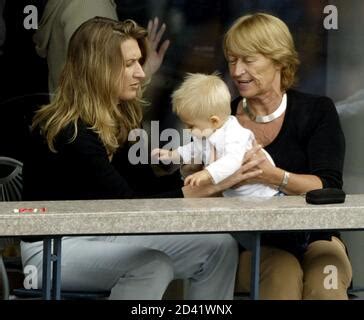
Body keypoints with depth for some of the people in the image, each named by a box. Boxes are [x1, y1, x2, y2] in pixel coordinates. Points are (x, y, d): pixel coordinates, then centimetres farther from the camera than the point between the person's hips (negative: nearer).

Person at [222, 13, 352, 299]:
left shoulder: (317, 112, 1)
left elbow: (328, 187, -12)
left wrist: (272, 176, -30)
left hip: (315, 239, 0)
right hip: (255, 245, 0)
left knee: (324, 285, -32)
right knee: (283, 278, -33)